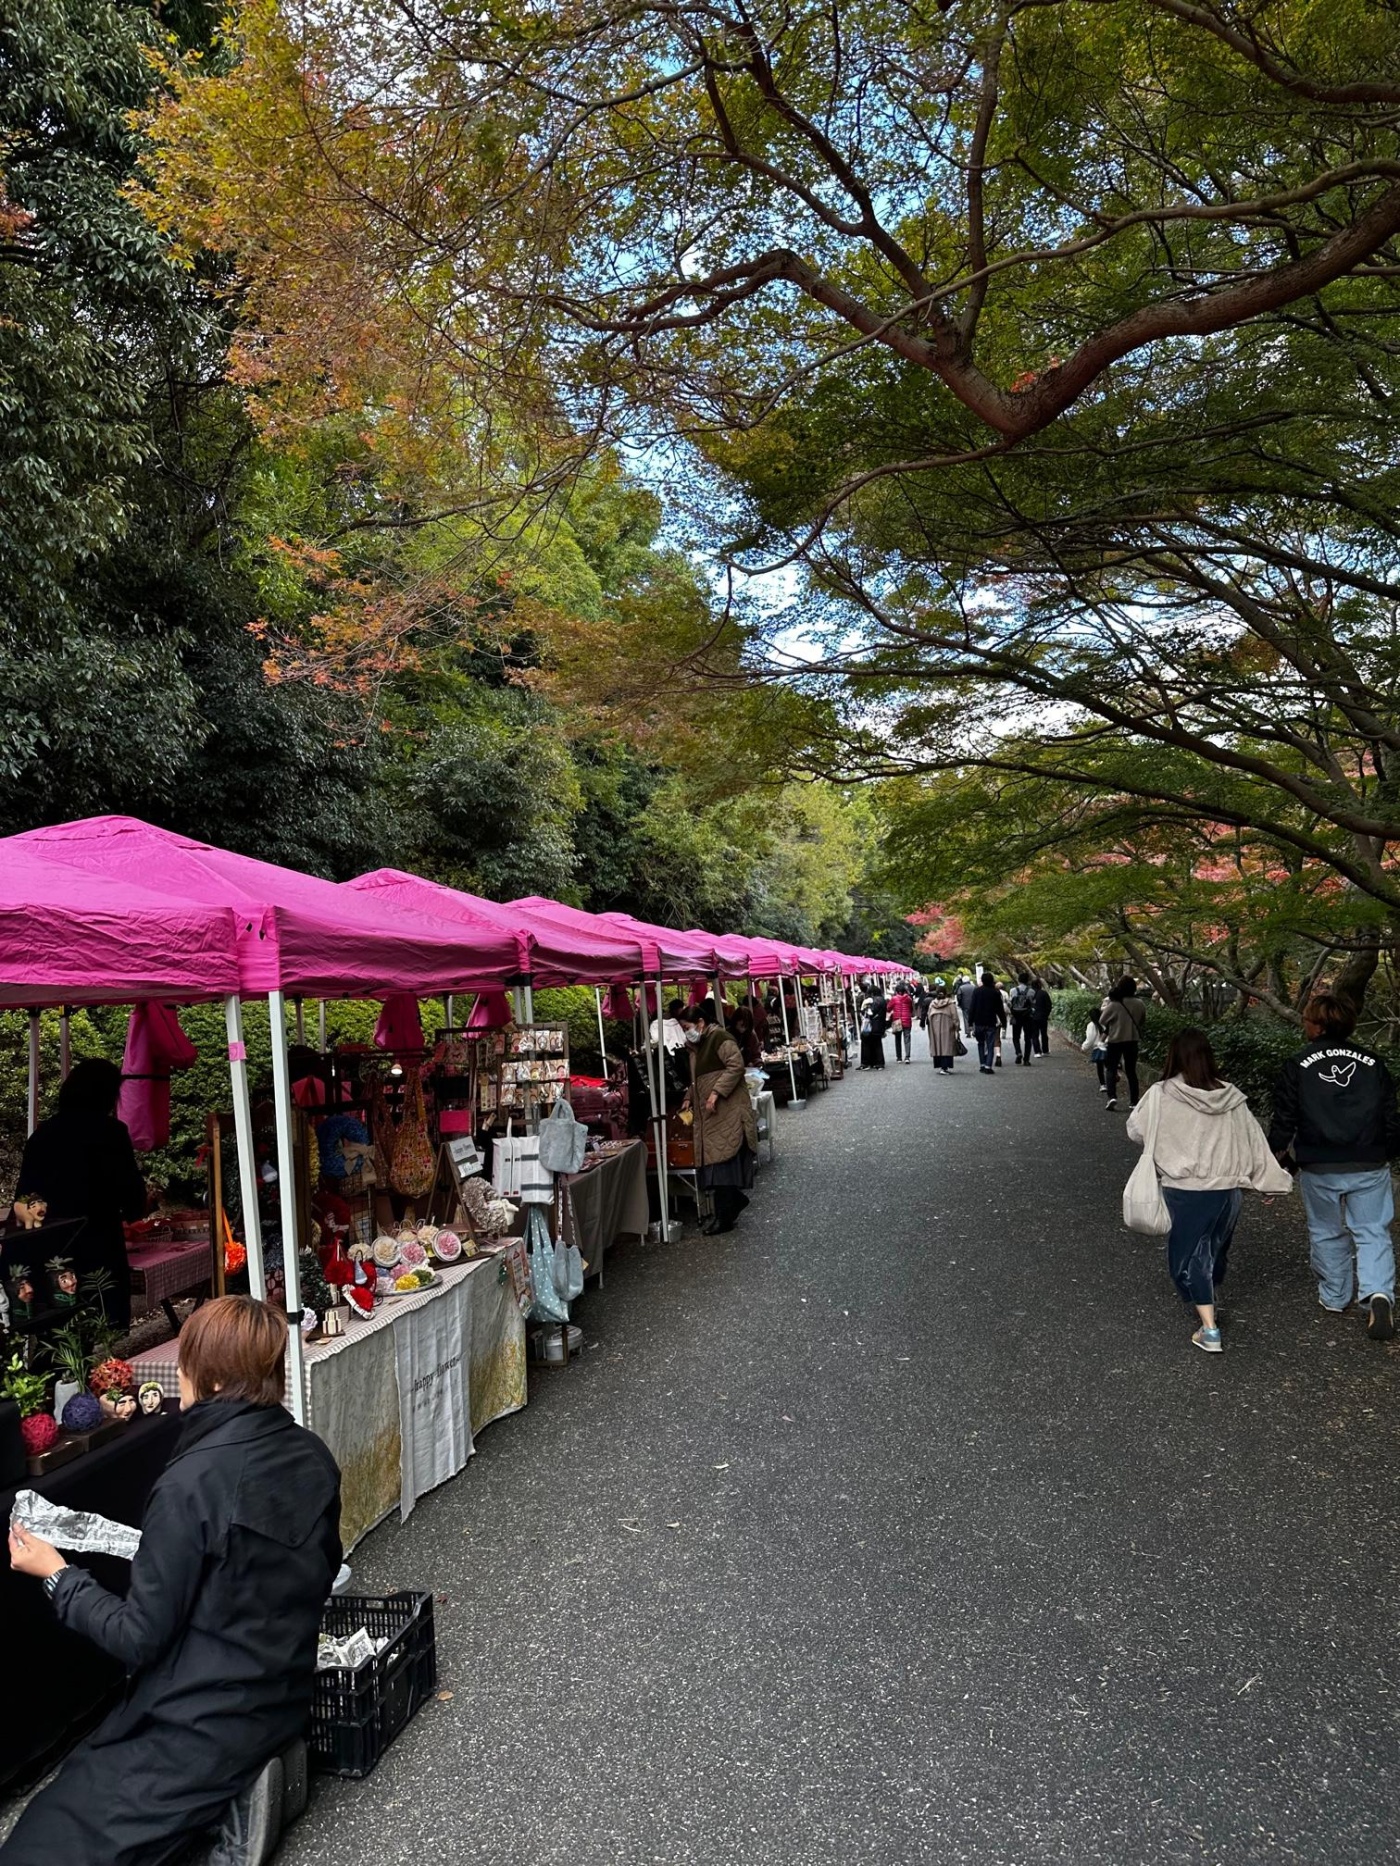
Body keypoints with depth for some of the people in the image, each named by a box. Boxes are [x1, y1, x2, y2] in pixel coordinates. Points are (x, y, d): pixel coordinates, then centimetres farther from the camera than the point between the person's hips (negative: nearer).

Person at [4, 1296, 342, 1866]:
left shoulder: (193, 1481, -25)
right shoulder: (313, 1457, -4)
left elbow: (139, 1639, -17)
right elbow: (320, 1569, 12)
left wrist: (56, 1576, -3)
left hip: (205, 1728, -8)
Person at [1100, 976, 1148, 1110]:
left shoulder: (1113, 1004, -16)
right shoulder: (1139, 1004, -6)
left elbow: (1102, 1021, -6)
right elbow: (1143, 1023, 5)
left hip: (1115, 1040, -3)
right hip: (1132, 1041, 3)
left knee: (1111, 1069, 8)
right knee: (1131, 1071, 12)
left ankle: (1112, 1097, -10)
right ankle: (1134, 1101, 11)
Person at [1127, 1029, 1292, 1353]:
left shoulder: (1161, 1096, -12)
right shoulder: (1231, 1097, -1)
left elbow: (1135, 1130, 0)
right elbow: (1254, 1141, 2)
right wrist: (1269, 1179, 9)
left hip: (1186, 1190, -4)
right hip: (1230, 1188, 4)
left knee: (1188, 1256, 6)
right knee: (1216, 1250, 23)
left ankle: (1209, 1329, 0)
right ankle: (1212, 1302, 44)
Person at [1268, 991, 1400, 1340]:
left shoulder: (1297, 1066, -7)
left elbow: (1284, 1120, -4)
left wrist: (1273, 1153, 11)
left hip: (1319, 1170, -1)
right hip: (1369, 1167, 1)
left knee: (1327, 1233, 16)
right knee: (1372, 1232, 9)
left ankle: (1334, 1298, 27)